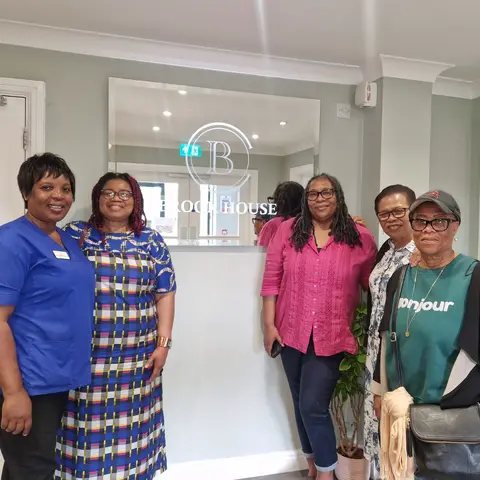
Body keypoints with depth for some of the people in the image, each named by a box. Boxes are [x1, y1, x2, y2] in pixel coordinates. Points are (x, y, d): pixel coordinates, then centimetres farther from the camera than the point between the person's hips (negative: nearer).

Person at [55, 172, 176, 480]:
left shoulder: (151, 241, 6)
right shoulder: (74, 234, 3)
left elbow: (165, 295, 5)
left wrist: (163, 343, -1)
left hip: (136, 356, 1)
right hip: (84, 354, 0)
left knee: (129, 429, 9)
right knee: (86, 427, 7)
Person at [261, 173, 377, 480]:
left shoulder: (360, 238, -5)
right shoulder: (288, 231, -2)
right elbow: (271, 280, -1)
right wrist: (269, 324, -3)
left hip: (331, 337, -3)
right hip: (292, 333, 3)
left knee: (314, 406, -5)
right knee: (302, 405, 17)